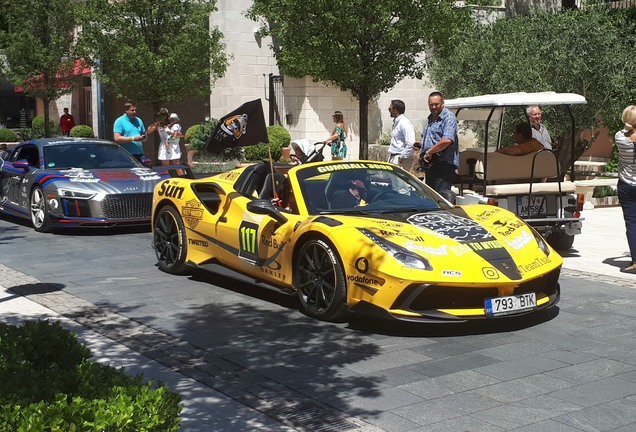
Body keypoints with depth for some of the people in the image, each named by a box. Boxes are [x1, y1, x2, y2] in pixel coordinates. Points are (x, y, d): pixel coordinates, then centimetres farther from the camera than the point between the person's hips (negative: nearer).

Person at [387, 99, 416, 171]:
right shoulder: (396, 122, 17)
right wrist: (390, 157, 15)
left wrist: (402, 158, -20)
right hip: (393, 157, 10)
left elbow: (411, 144, -24)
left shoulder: (405, 123, -15)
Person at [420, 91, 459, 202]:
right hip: (430, 164, 9)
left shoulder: (448, 118, -11)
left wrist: (429, 152, -19)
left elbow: (447, 140, -25)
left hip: (443, 163, -9)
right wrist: (420, 144, 13)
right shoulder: (429, 120, 19)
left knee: (443, 194, -14)